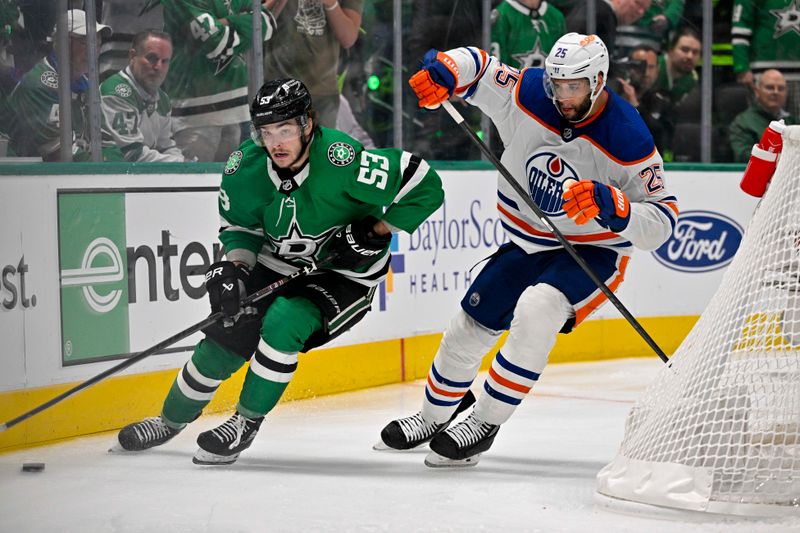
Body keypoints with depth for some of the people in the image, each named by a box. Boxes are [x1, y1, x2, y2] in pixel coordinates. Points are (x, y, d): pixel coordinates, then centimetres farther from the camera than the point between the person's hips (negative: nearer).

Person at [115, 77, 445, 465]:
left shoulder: (340, 161, -33)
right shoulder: (246, 167, -16)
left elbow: (425, 186, -29)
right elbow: (241, 225, 2)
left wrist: (374, 233, -24)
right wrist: (234, 266, -16)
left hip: (344, 272, -5)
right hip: (278, 264, 5)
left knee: (283, 323, -28)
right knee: (224, 340, 1)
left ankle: (247, 423, -8)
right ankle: (172, 419, 26)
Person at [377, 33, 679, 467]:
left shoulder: (627, 138, -25)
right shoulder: (526, 94, -15)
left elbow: (661, 221, -23)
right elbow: (476, 66, 0)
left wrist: (611, 204, -42)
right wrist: (445, 69, -23)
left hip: (591, 251, -5)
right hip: (527, 242, 5)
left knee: (536, 312, -31)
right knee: (470, 326, 9)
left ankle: (484, 424, -17)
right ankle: (434, 417, 36)